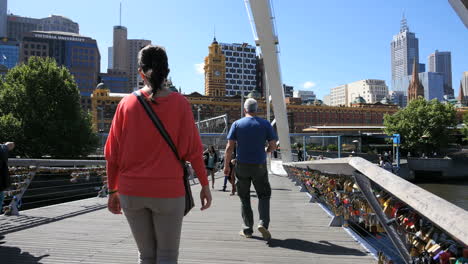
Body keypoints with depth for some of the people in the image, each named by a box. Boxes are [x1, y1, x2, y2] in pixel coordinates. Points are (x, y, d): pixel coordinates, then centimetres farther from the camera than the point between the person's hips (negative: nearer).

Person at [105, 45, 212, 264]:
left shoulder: (127, 103, 0)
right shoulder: (179, 102, -5)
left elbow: (113, 153, 2)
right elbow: (192, 149, -7)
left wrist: (113, 190, 12)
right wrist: (205, 185, 2)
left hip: (131, 191, 3)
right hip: (168, 191, -2)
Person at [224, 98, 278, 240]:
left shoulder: (237, 124, -2)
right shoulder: (265, 124, 0)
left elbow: (229, 147, -7)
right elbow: (273, 145, -3)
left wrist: (226, 166, 0)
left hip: (242, 166, 0)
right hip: (259, 165, 0)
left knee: (244, 198, 12)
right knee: (263, 195, 13)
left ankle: (247, 229, 16)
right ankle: (263, 223, -7)